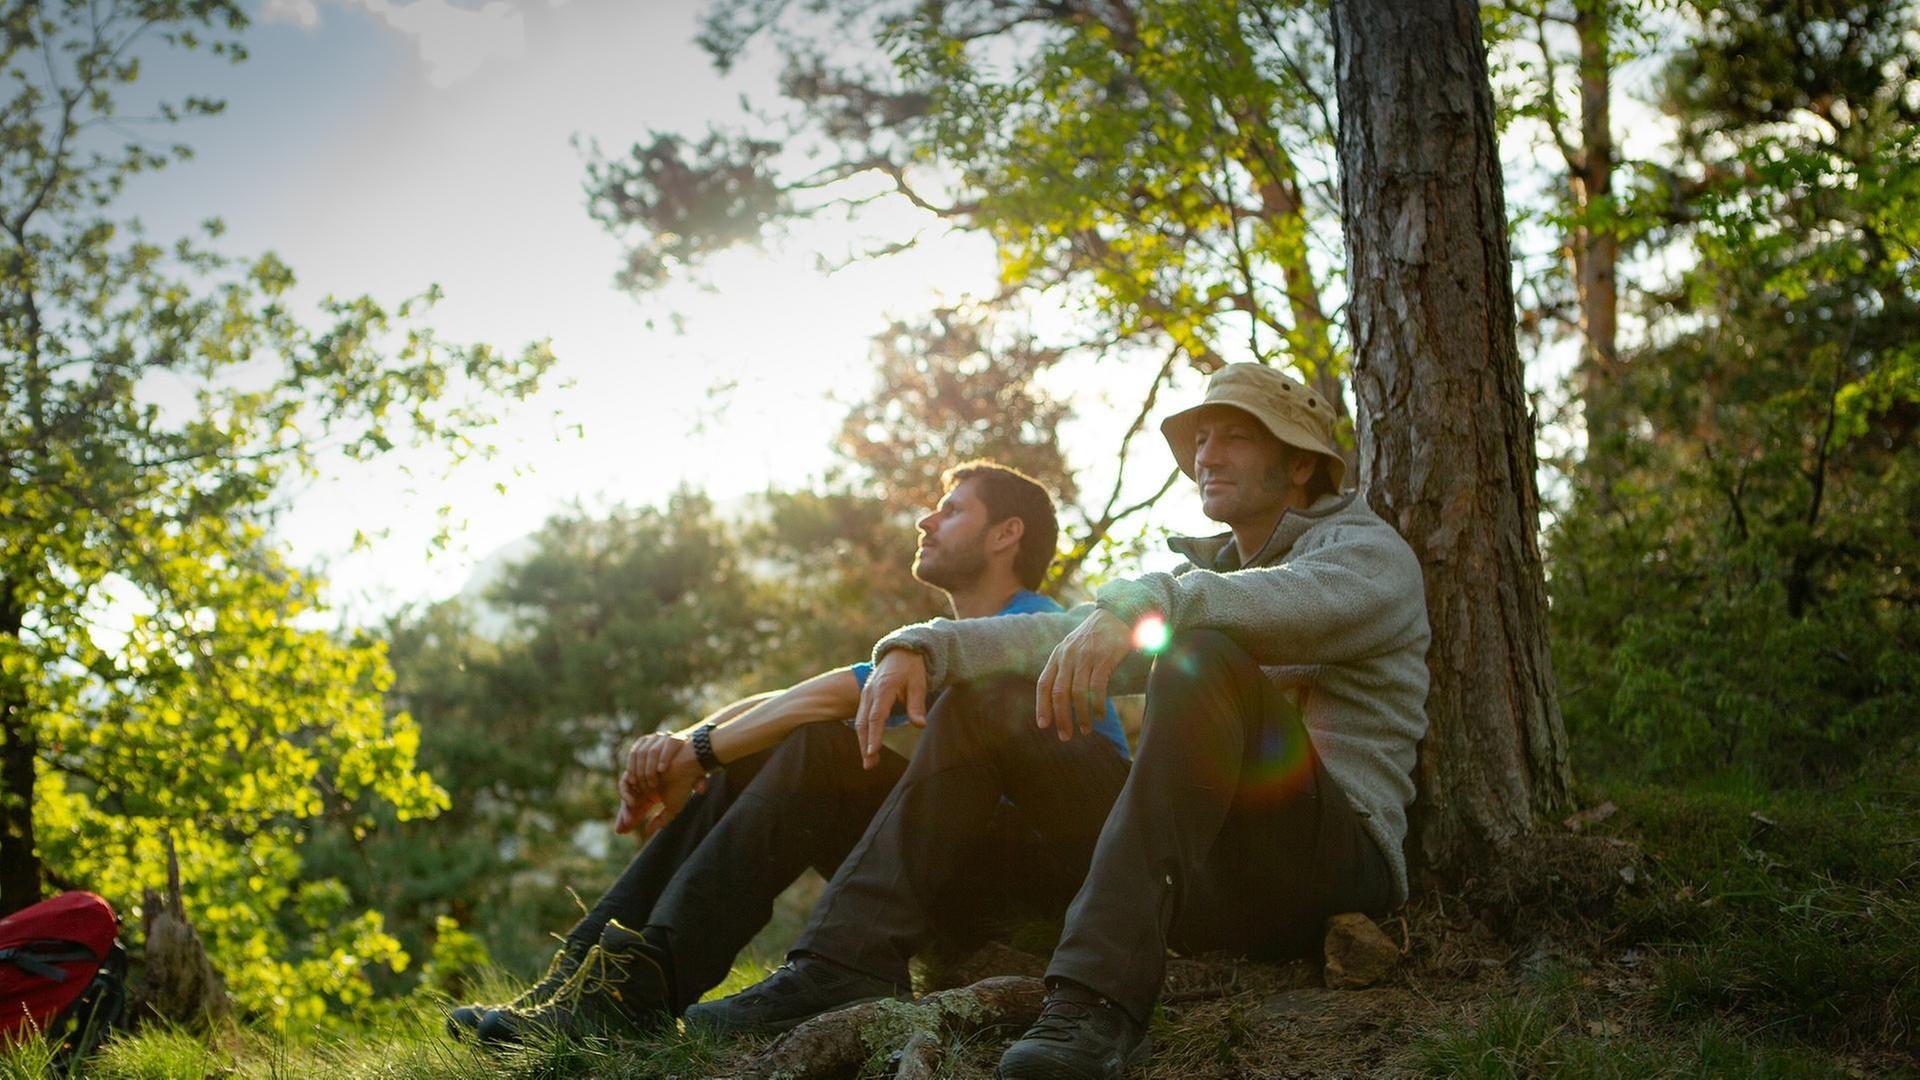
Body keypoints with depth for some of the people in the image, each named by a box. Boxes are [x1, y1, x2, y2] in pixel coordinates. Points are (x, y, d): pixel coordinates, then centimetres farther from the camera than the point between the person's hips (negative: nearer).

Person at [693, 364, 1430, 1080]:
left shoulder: (1369, 552, 2)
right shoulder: (1206, 575, 24)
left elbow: (1299, 603, -24)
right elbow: (1070, 636, 11)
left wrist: (1145, 602, -40)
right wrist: (922, 647, -6)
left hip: (1331, 857, -7)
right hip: (1207, 880, 7)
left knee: (1208, 657, -32)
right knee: (988, 700, 3)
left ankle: (1103, 998, -43)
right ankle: (847, 959, -12)